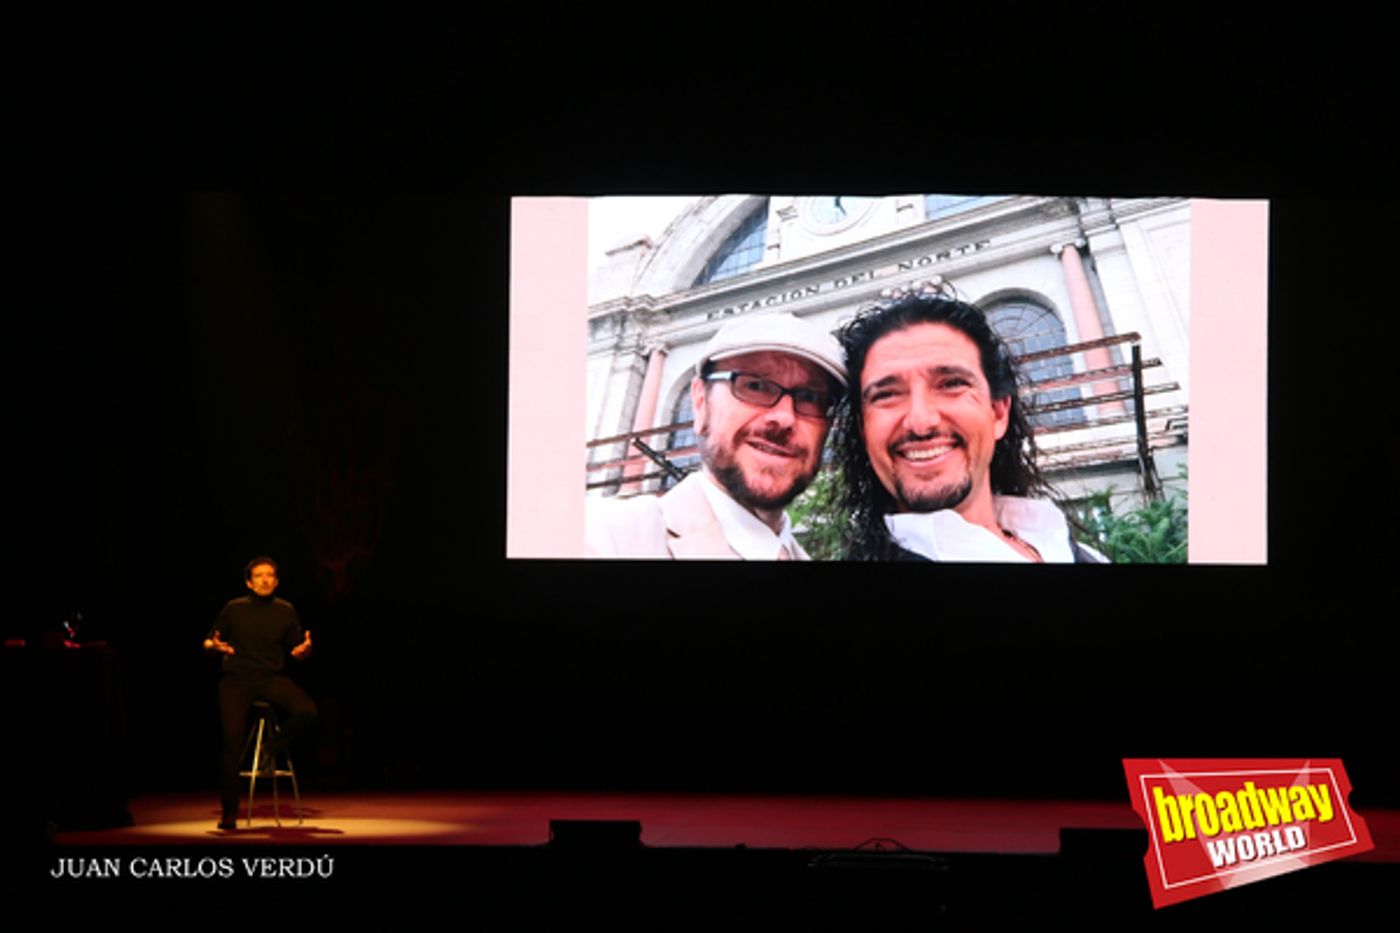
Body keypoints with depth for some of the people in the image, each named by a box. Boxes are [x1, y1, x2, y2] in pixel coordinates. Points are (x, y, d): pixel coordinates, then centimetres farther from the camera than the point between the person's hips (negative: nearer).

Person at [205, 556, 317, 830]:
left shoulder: (285, 611, 7)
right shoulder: (234, 609, 5)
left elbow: (295, 651, 12)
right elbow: (208, 642, 11)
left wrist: (304, 649, -11)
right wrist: (215, 646, -13)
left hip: (271, 678, 1)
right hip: (236, 678, -1)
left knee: (307, 711, -26)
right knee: (232, 739, -17)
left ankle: (271, 747, 3)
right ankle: (229, 812, -5)